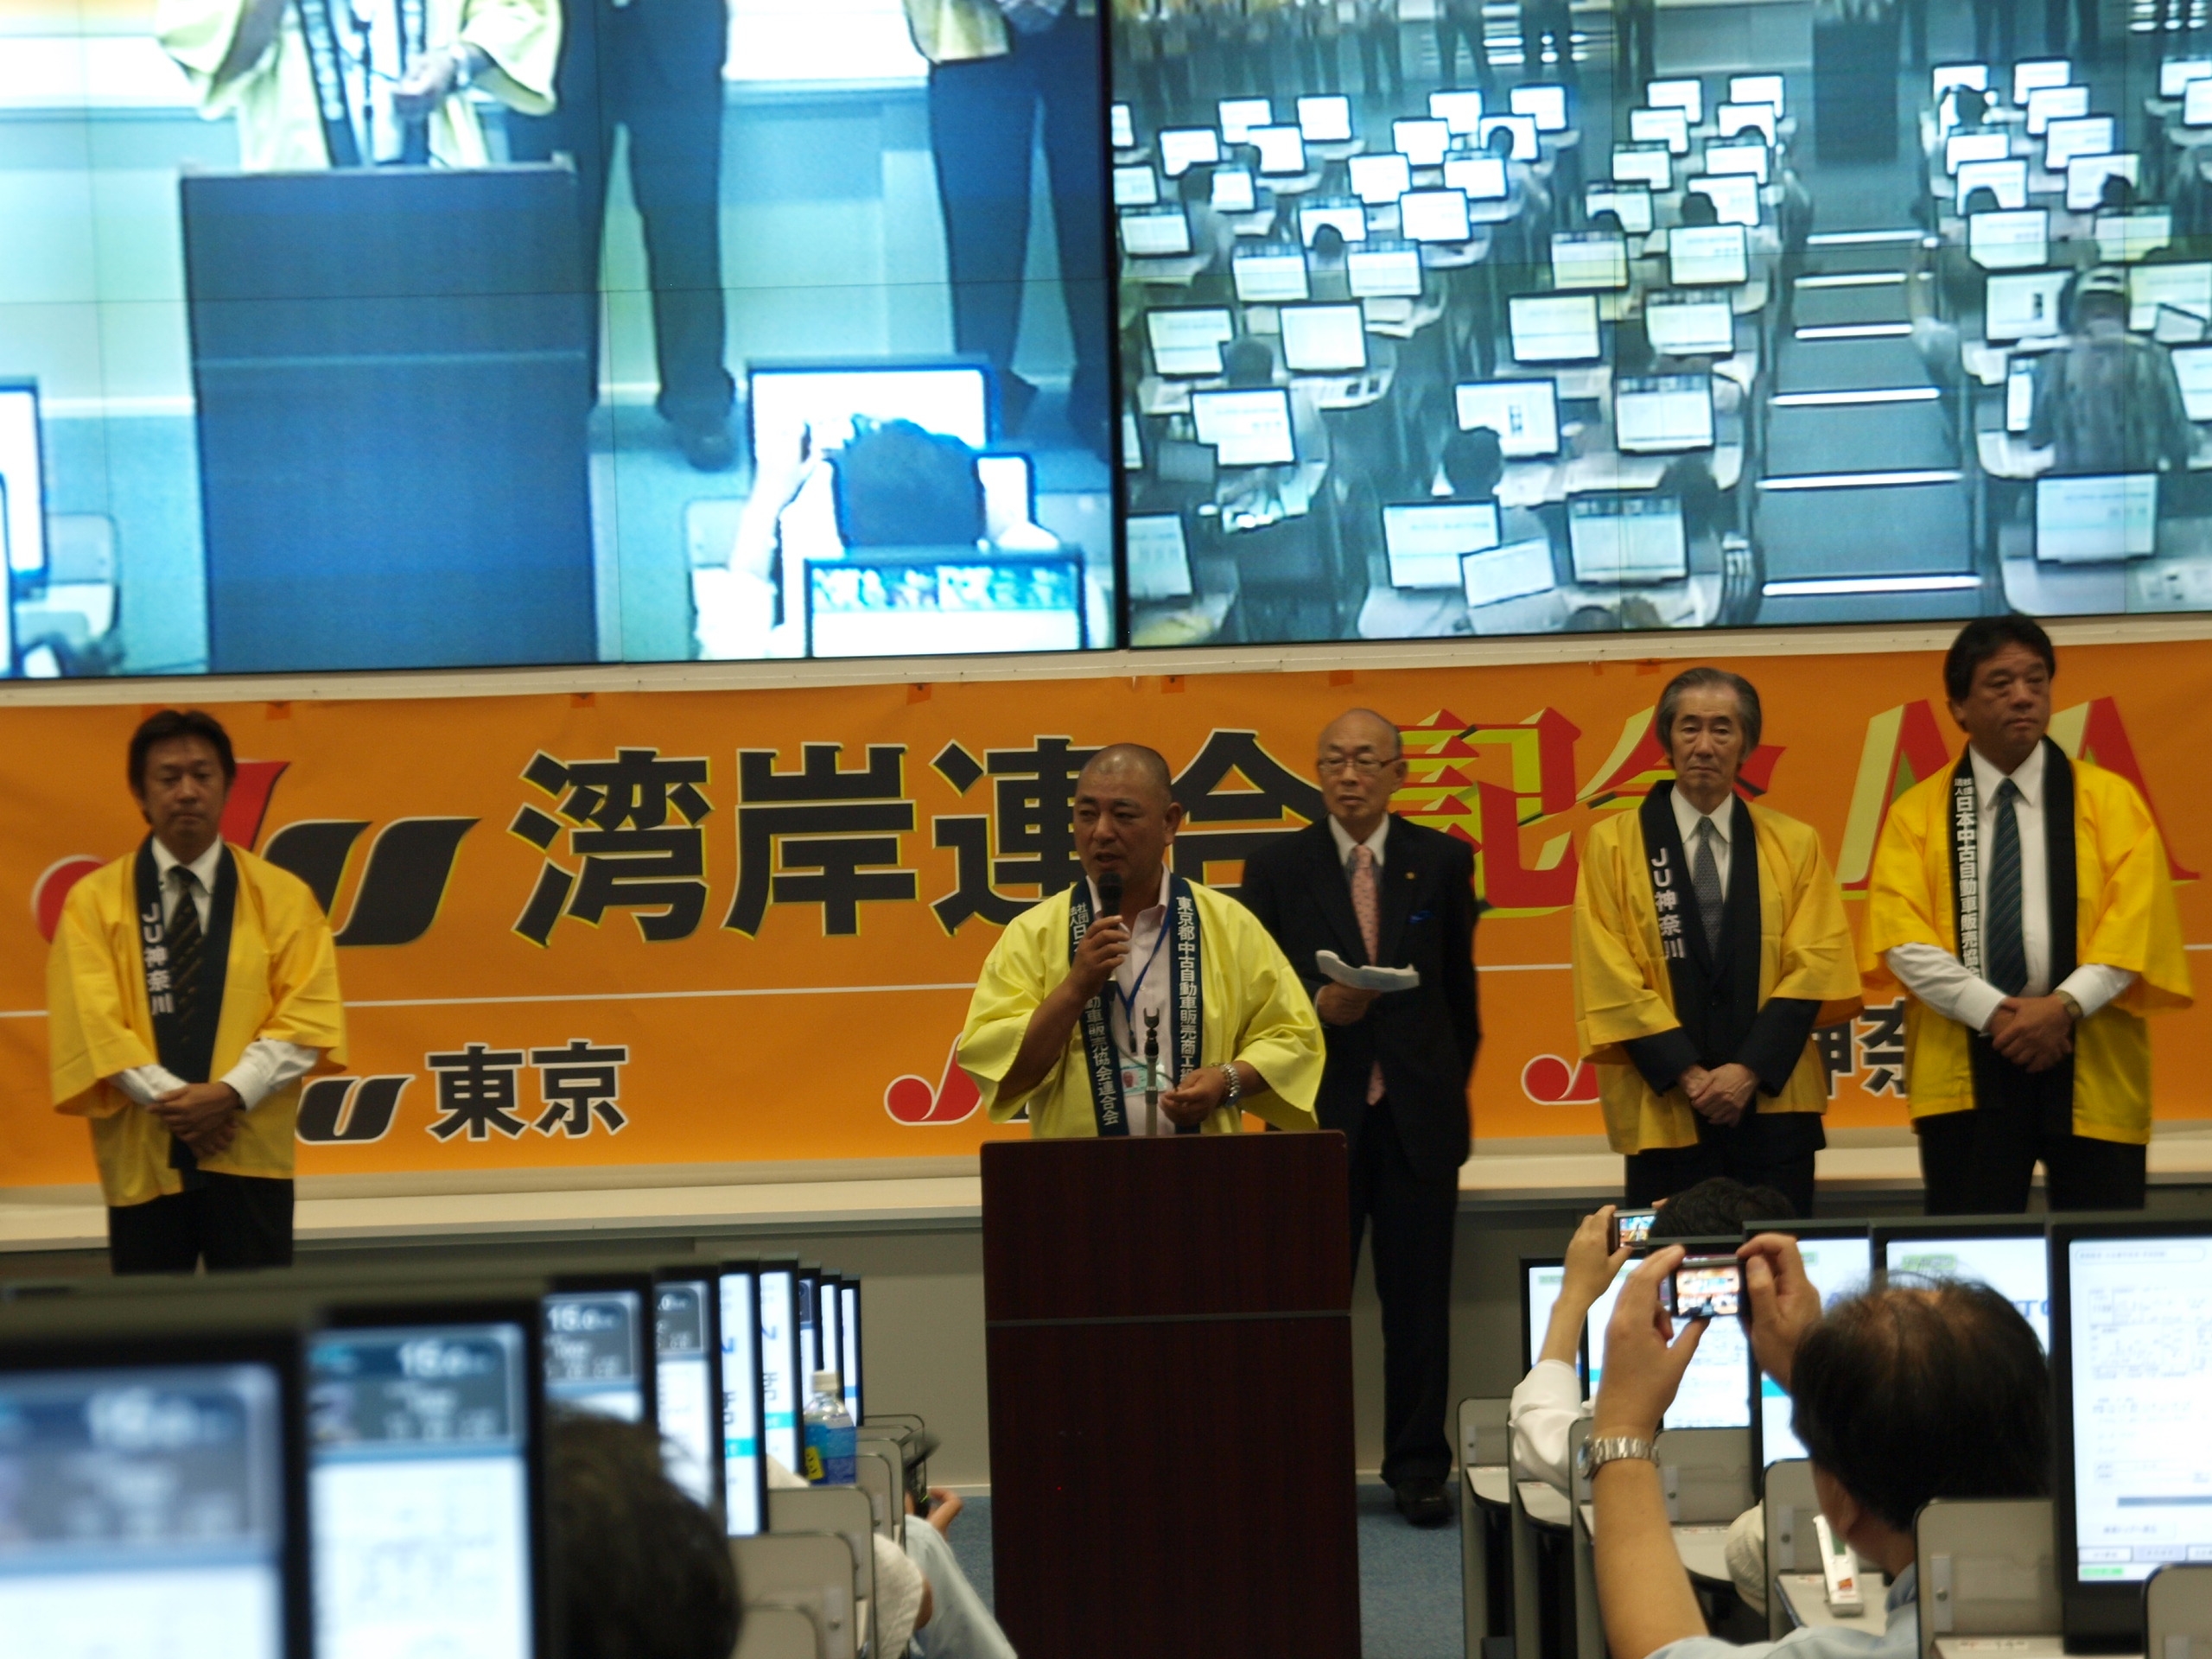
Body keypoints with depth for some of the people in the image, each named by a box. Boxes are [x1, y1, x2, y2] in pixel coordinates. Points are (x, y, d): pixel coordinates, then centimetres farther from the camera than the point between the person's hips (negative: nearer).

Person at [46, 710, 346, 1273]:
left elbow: (308, 1015, -2)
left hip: (250, 1152, 0)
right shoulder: (94, 901, 4)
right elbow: (91, 1021, -4)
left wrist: (231, 1093, -16)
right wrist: (169, 1099, -16)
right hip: (140, 1156, 0)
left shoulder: (283, 896, 5)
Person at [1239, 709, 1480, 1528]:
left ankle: (1418, 1468, 11)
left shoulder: (1442, 861, 7)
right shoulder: (1276, 868, 5)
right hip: (1317, 1114, 0)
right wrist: (1320, 1005, -15)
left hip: (1419, 1117, 1)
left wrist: (1447, 1086, 11)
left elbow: (1458, 986, 12)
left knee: (1418, 1301, 3)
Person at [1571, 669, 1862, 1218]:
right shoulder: (1613, 844, 5)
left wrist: (1750, 1070, -11)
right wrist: (1688, 1075, -11)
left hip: (1774, 1107, 1)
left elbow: (1815, 965, 1)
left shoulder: (1795, 844, 9)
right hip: (1662, 1111, -1)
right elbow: (1610, 979, -2)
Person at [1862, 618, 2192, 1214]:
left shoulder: (2111, 800, 7)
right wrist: (1995, 1012, -16)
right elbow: (1902, 938, -3)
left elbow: (2135, 926, -3)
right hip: (1963, 1073, 0)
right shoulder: (1918, 812, 8)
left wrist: (2064, 1006, -17)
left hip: (2091, 1066, 0)